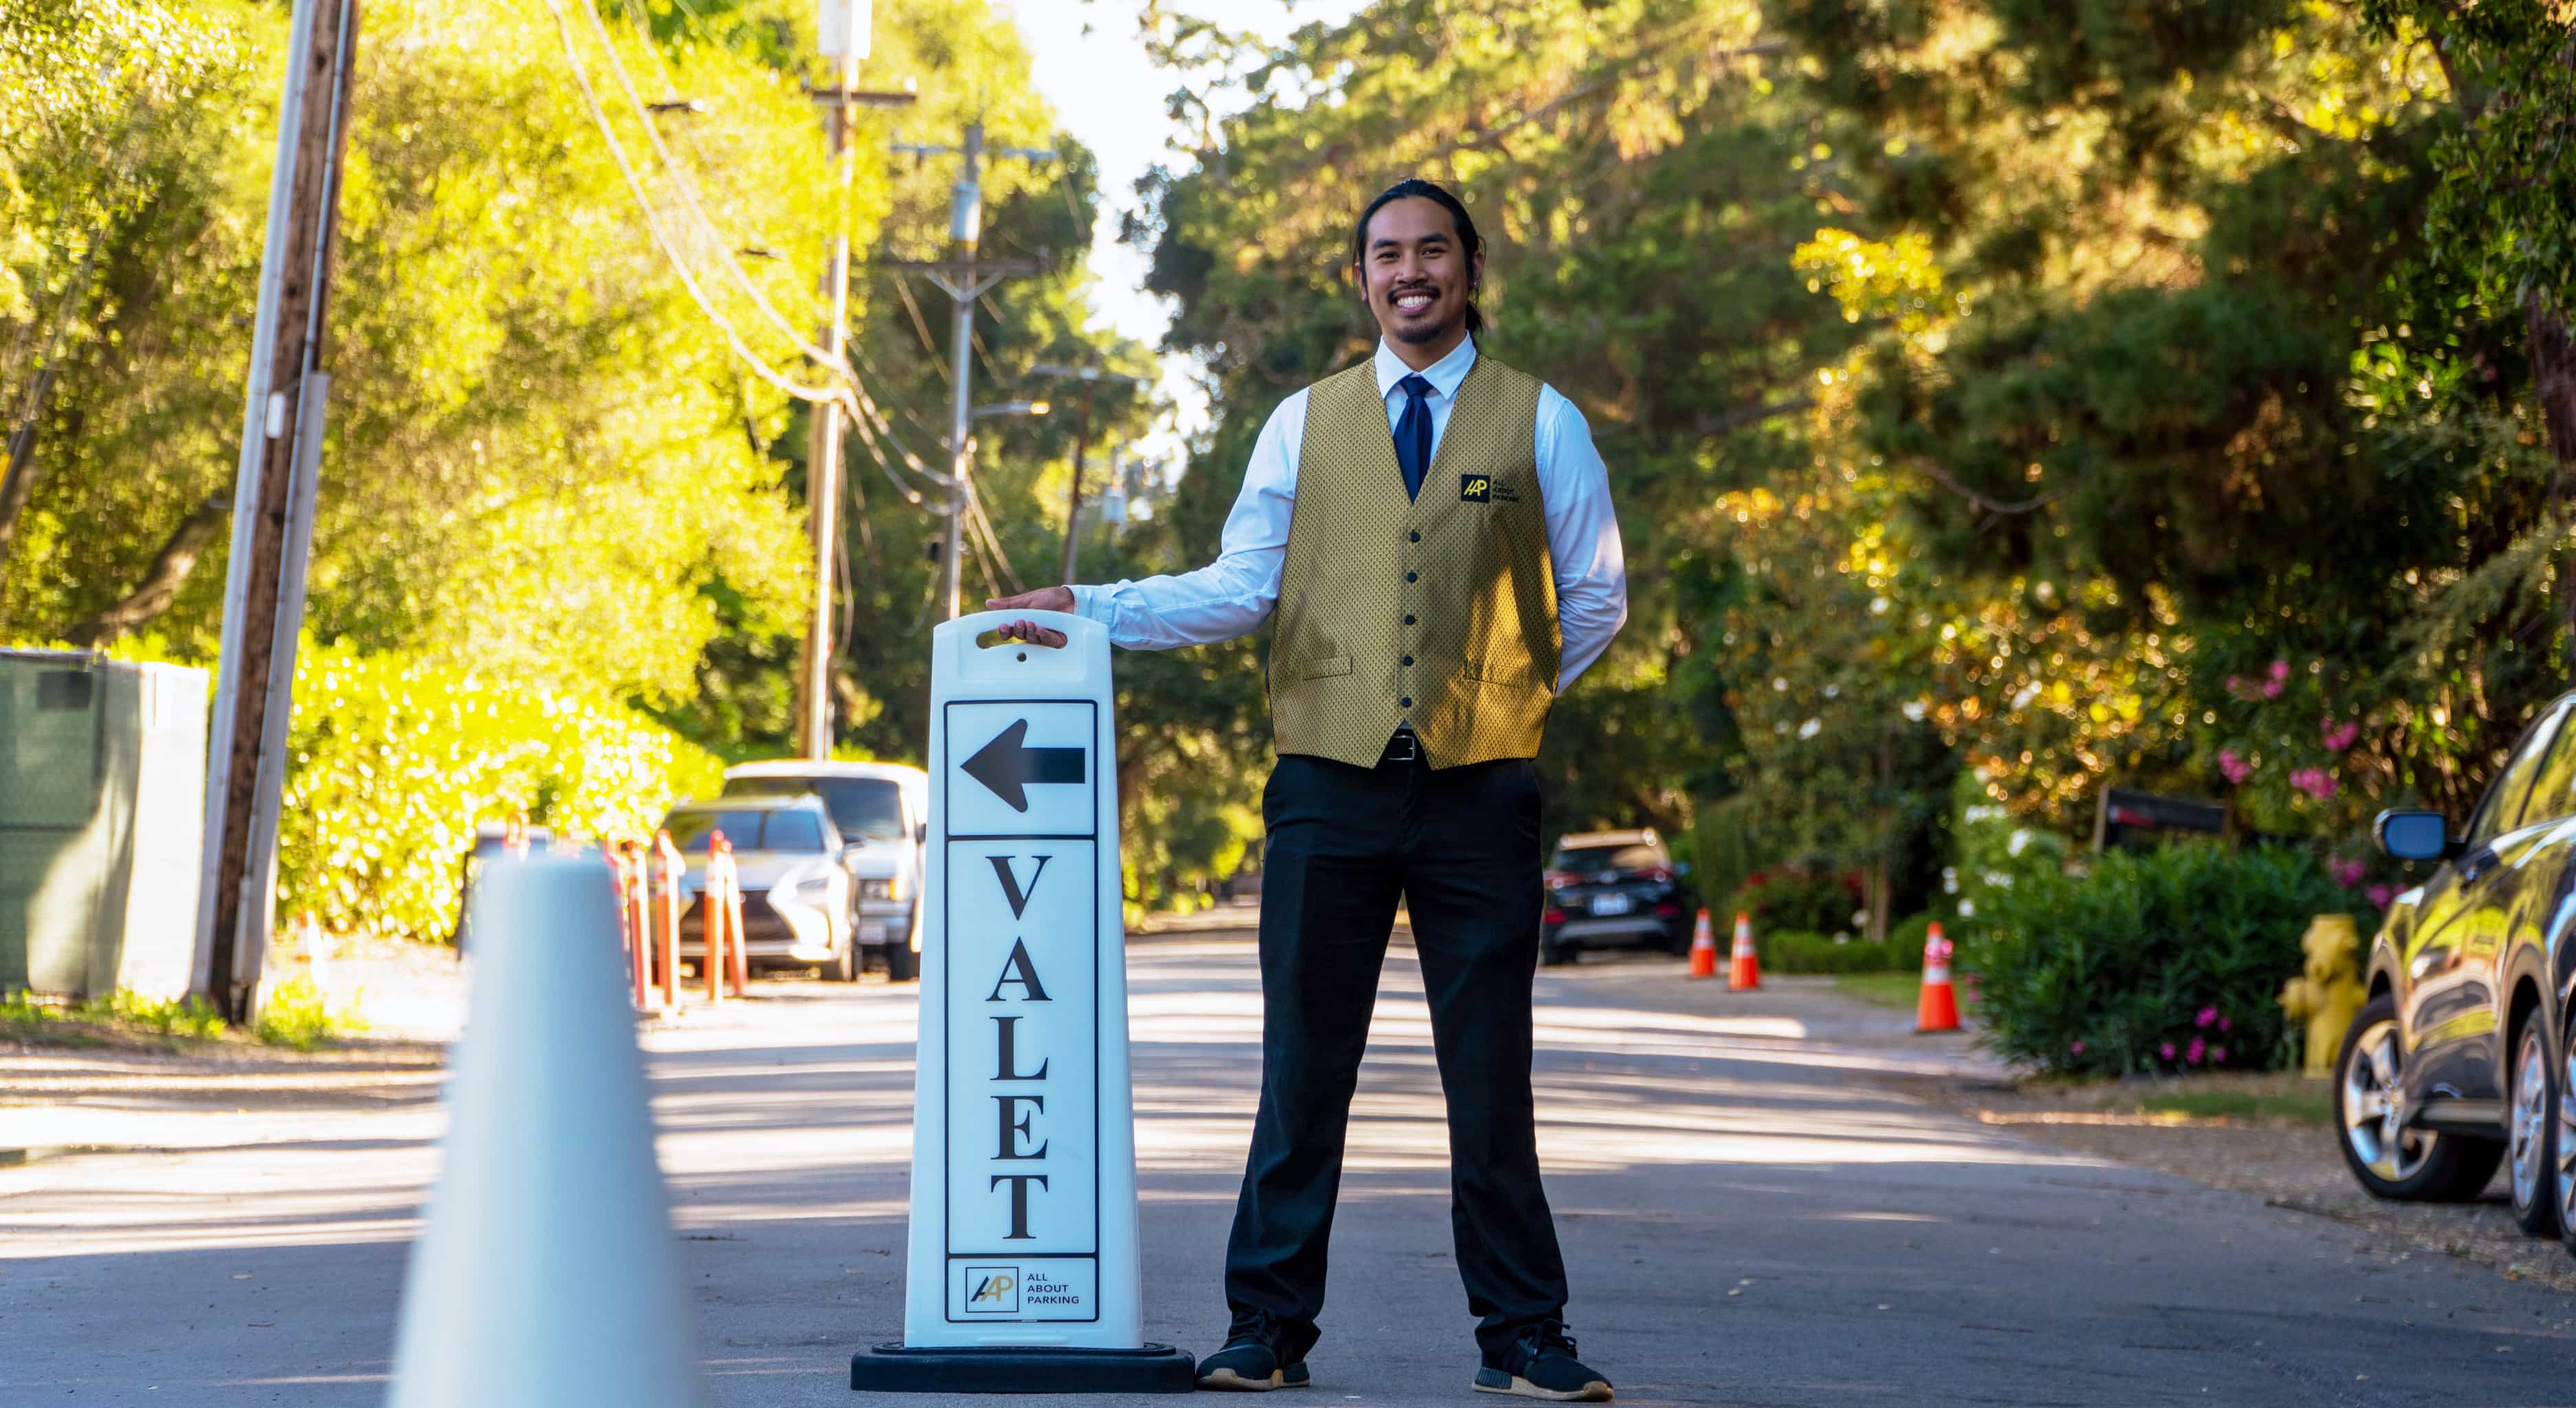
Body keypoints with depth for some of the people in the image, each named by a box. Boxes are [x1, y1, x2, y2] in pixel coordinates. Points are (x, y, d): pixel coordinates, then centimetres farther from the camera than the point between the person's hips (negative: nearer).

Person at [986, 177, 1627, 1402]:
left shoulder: (1541, 423, 8)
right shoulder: (1304, 424, 11)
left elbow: (1595, 595, 14)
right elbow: (1241, 587, 8)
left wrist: (1512, 696, 7)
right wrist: (1091, 612, 0)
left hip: (1480, 794, -1)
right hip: (1329, 788, 1)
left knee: (1492, 1080, 2)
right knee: (1303, 1070, 3)